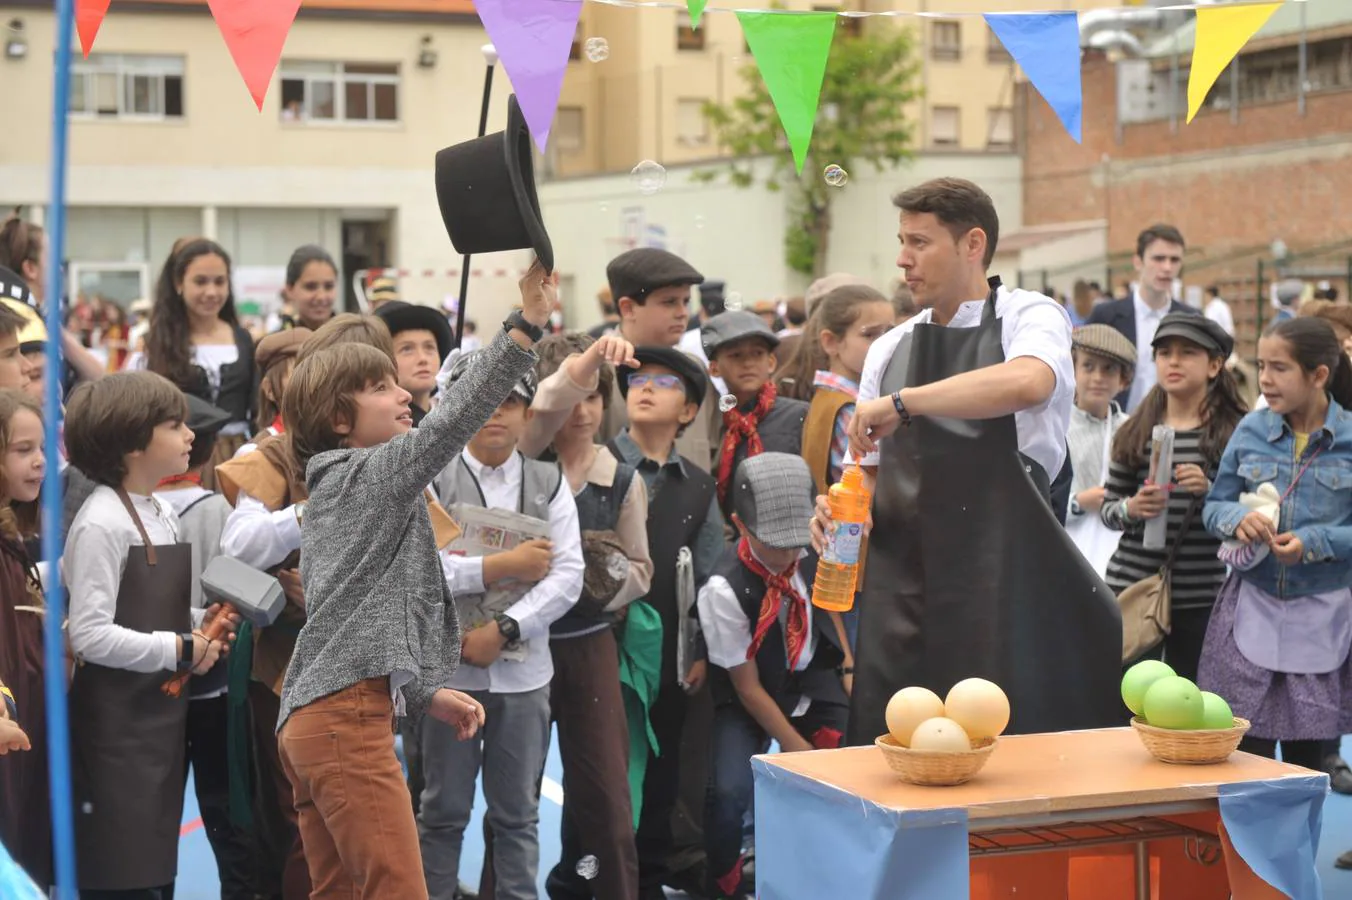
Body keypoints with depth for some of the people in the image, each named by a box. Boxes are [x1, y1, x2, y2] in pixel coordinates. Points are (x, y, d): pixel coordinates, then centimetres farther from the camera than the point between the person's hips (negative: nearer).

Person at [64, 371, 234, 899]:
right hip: (116, 730, -9)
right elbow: (90, 635, -21)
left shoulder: (162, 515, 11)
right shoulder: (101, 523, -16)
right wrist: (179, 650, -17)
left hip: (162, 718, 9)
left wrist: (199, 625, 2)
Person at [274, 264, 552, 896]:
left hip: (311, 721, 10)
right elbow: (450, 423, -21)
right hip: (347, 720, -10)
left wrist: (426, 694, 19)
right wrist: (526, 326, -25)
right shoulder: (370, 472, -4)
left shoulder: (334, 487, 23)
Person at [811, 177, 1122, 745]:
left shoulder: (1029, 317, 0)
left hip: (998, 580, -5)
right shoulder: (889, 350, 16)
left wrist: (901, 403, -22)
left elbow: (1027, 383, -25)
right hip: (899, 582, 5)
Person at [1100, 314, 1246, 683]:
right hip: (1133, 585, 1)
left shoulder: (1235, 432, 1)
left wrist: (1211, 491, -19)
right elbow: (1107, 509, 9)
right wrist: (1130, 508, -13)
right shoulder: (1134, 433, 7)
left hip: (1201, 594, -1)